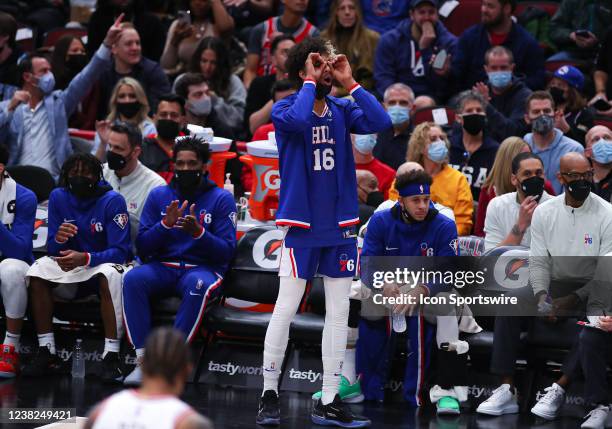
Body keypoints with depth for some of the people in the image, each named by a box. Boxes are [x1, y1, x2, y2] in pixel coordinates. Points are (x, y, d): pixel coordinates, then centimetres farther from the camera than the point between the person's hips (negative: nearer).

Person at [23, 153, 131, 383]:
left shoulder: (112, 201, -14)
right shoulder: (59, 197, -2)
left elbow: (120, 251, -20)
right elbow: (53, 250, -1)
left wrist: (86, 259, -36)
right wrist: (58, 239, -27)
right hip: (71, 269, 4)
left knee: (111, 274, -37)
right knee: (37, 271, -21)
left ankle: (111, 356, -36)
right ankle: (47, 353, -19)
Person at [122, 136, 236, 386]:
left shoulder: (221, 199, 3)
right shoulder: (159, 195, 10)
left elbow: (226, 252, -4)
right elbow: (142, 248, 5)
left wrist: (198, 232, -20)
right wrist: (166, 224, -13)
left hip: (203, 268, -2)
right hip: (162, 268, 3)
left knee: (198, 285, -38)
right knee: (132, 279, -30)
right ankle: (143, 361, -31)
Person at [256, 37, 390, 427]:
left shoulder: (342, 110, 5)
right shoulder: (284, 109, -5)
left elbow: (381, 122, -11)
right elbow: (298, 120, -29)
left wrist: (350, 83, -9)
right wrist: (310, 81, -17)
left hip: (341, 226, 4)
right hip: (302, 226, -4)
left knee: (339, 314, 5)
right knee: (285, 310, -3)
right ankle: (269, 394, 8)